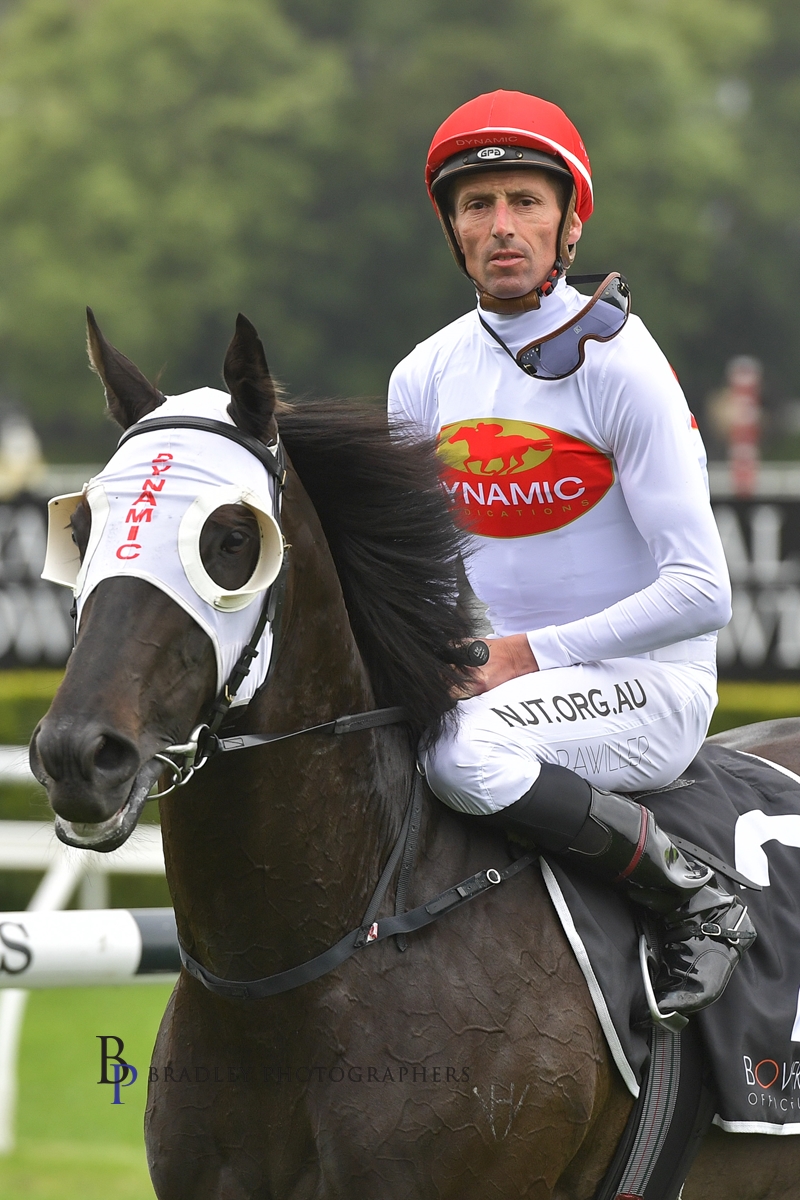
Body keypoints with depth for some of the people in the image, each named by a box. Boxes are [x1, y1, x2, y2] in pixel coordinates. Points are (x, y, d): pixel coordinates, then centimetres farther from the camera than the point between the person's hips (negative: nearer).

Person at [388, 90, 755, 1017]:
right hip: (488, 674, 6)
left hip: (648, 686, -6)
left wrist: (531, 653, -20)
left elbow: (700, 592, -16)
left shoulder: (620, 366, -11)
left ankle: (698, 905, -18)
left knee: (463, 752, -34)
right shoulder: (426, 379, 7)